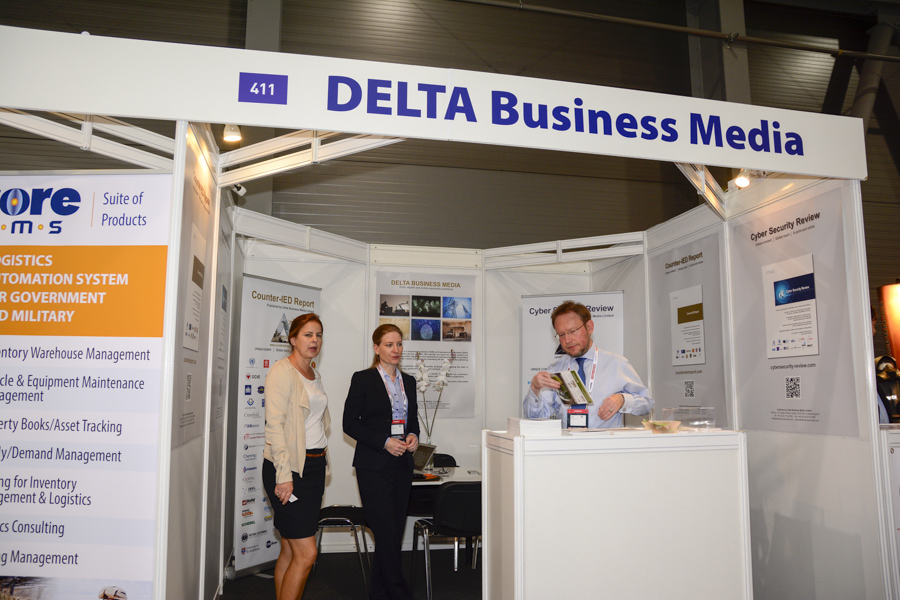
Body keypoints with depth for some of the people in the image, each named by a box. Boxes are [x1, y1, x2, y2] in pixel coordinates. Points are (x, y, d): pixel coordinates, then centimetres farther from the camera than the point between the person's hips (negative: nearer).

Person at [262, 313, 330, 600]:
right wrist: (284, 474, -20)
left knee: (290, 550, 12)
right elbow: (274, 425, -16)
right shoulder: (282, 371, -9)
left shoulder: (314, 375, 16)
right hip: (288, 468, -8)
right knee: (306, 553, -8)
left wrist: (322, 463, 14)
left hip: (313, 466, 8)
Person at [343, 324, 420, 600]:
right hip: (374, 466, -5)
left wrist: (414, 436, -2)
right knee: (386, 533, -6)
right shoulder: (363, 379, -4)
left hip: (402, 465, 6)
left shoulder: (408, 381, 12)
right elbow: (350, 424, -7)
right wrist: (385, 442, -16)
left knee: (394, 533, 8)